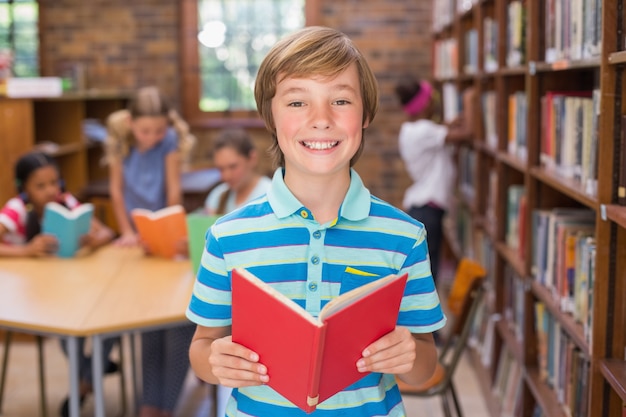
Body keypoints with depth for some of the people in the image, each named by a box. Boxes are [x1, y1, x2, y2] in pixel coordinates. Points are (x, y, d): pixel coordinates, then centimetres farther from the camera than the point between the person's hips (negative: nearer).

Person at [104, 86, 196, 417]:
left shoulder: (171, 141, -14)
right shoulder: (119, 139, -6)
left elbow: (174, 192, -13)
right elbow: (117, 189, -1)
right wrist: (127, 231, -4)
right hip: (138, 233, 2)